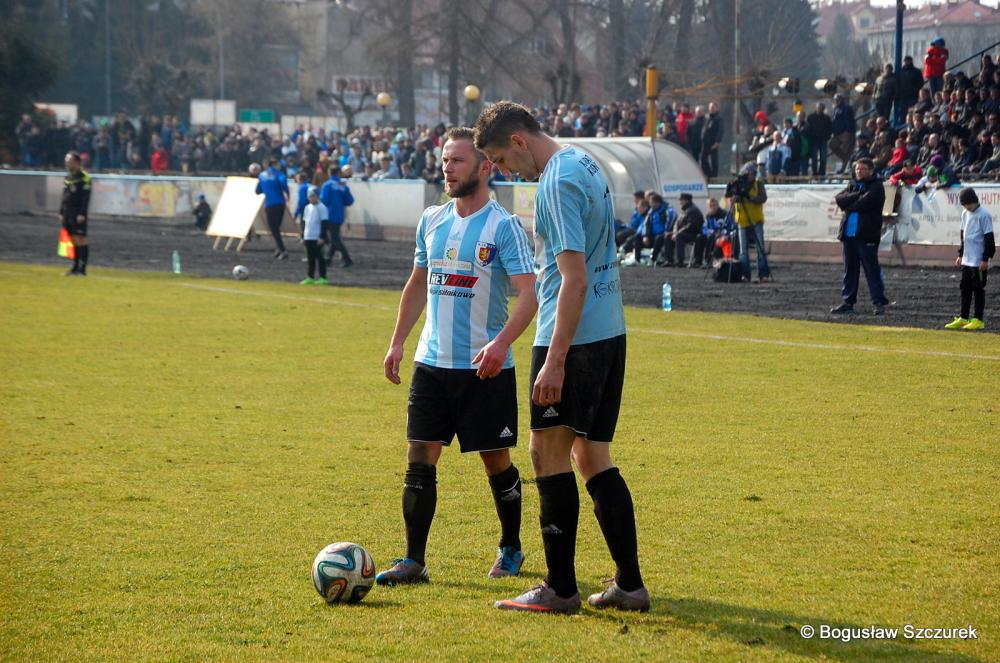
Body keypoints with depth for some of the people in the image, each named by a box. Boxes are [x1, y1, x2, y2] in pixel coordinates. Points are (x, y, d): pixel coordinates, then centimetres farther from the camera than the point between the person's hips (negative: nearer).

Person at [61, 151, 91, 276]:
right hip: (68, 212, 8)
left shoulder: (84, 178, -10)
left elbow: (86, 198, -14)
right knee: (74, 240, 11)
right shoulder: (68, 177, 15)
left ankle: (82, 268, -7)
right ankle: (75, 267, 17)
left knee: (81, 240, -7)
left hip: (78, 214, -8)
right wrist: (61, 212, 18)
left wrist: (82, 214, -19)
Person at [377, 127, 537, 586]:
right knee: (420, 459, -1)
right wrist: (397, 342, 15)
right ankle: (414, 561, 1)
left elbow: (529, 294, -17)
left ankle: (510, 549, 25)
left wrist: (501, 343, -31)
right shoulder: (432, 221, 9)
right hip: (432, 362, 5)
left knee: (496, 462, 6)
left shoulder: (503, 226, -10)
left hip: (485, 369, -5)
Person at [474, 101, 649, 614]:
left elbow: (574, 278, -21)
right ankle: (629, 584, 11)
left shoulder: (558, 182, -16)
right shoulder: (585, 164, 14)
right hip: (610, 334, 10)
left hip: (573, 337, -10)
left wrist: (554, 360, -22)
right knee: (592, 456, 12)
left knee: (549, 452, -3)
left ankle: (559, 588, 0)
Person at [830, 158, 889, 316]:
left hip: (866, 235, -7)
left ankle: (879, 302, -7)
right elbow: (840, 199, 2)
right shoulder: (853, 185, 18)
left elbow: (864, 203, -17)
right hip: (849, 234, 7)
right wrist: (857, 195, -10)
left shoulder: (876, 187, -2)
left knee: (872, 269, -8)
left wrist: (848, 205, -2)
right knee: (849, 269, 10)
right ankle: (847, 302, 15)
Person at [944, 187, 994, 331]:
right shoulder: (965, 214, 11)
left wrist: (986, 259, -17)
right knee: (965, 289, 11)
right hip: (966, 260, 8)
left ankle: (978, 320, 4)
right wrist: (960, 254, 19)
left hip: (979, 261, -8)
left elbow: (989, 239, -15)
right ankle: (963, 318, 16)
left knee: (978, 289, -1)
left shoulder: (983, 215, -14)